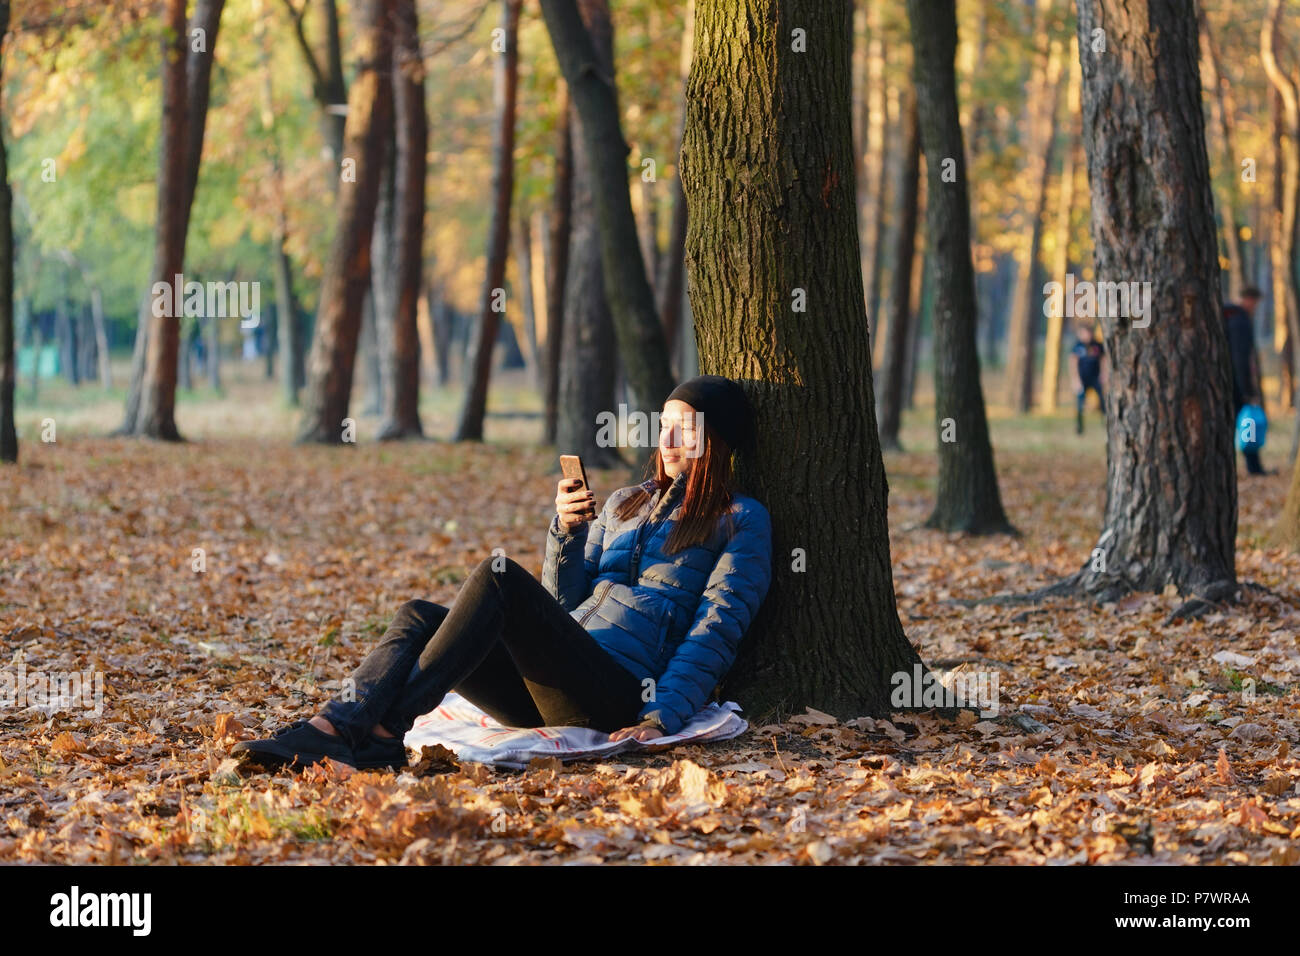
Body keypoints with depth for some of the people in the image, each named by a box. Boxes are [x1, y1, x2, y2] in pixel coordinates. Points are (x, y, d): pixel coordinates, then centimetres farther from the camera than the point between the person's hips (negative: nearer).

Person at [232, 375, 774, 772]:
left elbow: (718, 626, -3)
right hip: (552, 693, 7)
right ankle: (338, 725, -41)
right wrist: (567, 532, 2)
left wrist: (662, 719, -15)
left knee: (500, 578, -28)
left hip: (619, 693, -7)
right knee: (418, 617, -15)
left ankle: (385, 728, -36)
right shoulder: (623, 505, 28)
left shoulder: (740, 519, 10)